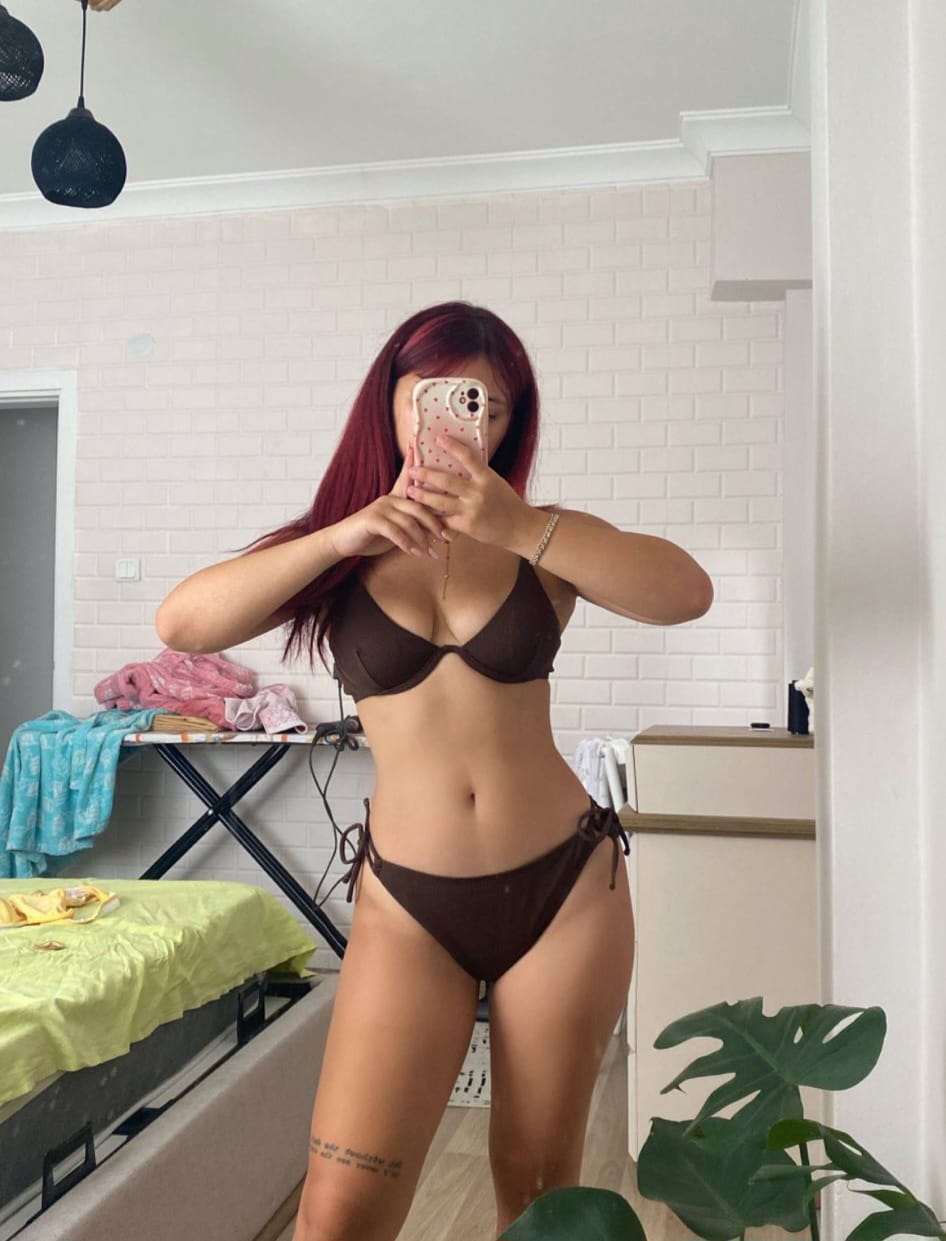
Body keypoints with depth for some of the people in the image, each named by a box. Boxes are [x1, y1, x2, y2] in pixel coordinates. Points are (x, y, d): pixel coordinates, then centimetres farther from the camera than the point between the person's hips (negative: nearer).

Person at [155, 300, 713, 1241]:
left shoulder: (542, 538, 2)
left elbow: (687, 593, -17)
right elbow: (181, 622, -12)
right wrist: (344, 535, -22)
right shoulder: (340, 545, 3)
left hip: (565, 886, 1)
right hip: (409, 904, 0)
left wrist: (519, 527, -29)